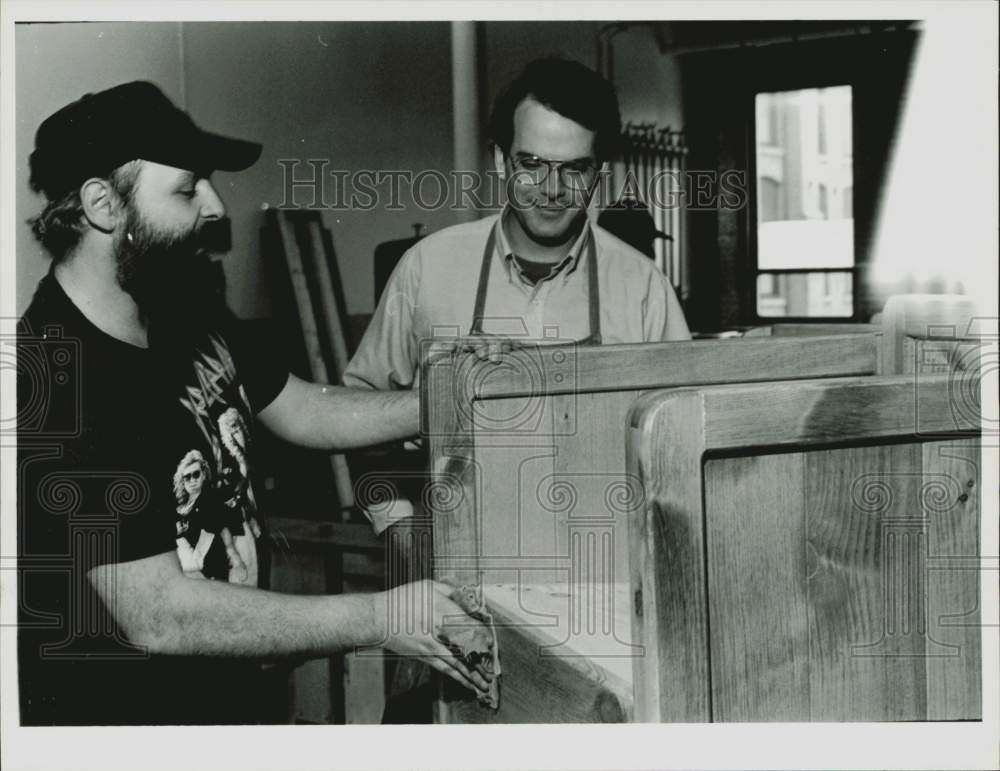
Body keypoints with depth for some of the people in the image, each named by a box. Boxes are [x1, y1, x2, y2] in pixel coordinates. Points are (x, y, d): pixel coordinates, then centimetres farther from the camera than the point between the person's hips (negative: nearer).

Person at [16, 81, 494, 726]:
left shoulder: (186, 312, -1)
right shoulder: (54, 387, -29)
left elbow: (303, 408, 10)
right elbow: (157, 616, -31)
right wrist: (380, 618, -29)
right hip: (122, 711, -8)